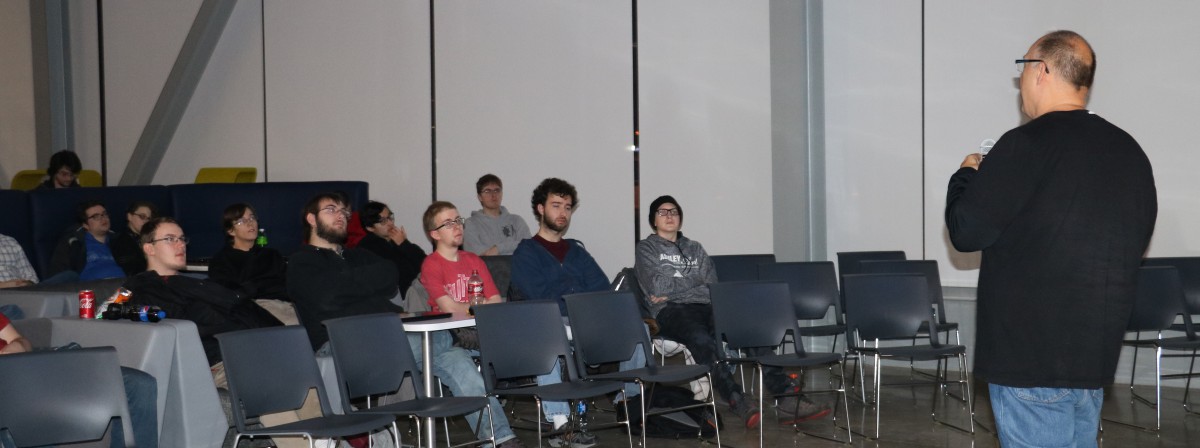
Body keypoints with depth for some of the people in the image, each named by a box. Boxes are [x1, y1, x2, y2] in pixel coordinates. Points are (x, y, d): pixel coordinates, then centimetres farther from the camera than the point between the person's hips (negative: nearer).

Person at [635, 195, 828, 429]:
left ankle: (788, 399, -38)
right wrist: (695, 280, 6)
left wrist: (673, 290, -2)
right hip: (670, 313, -4)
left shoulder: (695, 249, 25)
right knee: (701, 340, -40)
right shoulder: (646, 248, 14)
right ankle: (738, 401, -53)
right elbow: (657, 287, -3)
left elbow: (712, 288, 10)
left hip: (704, 308, 4)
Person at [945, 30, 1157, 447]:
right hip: (1098, 349, 7)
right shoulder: (1130, 151, 6)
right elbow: (1137, 241, 16)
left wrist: (966, 175, 6)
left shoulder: (1025, 145, -16)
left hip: (1030, 354, -7)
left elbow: (966, 232, -13)